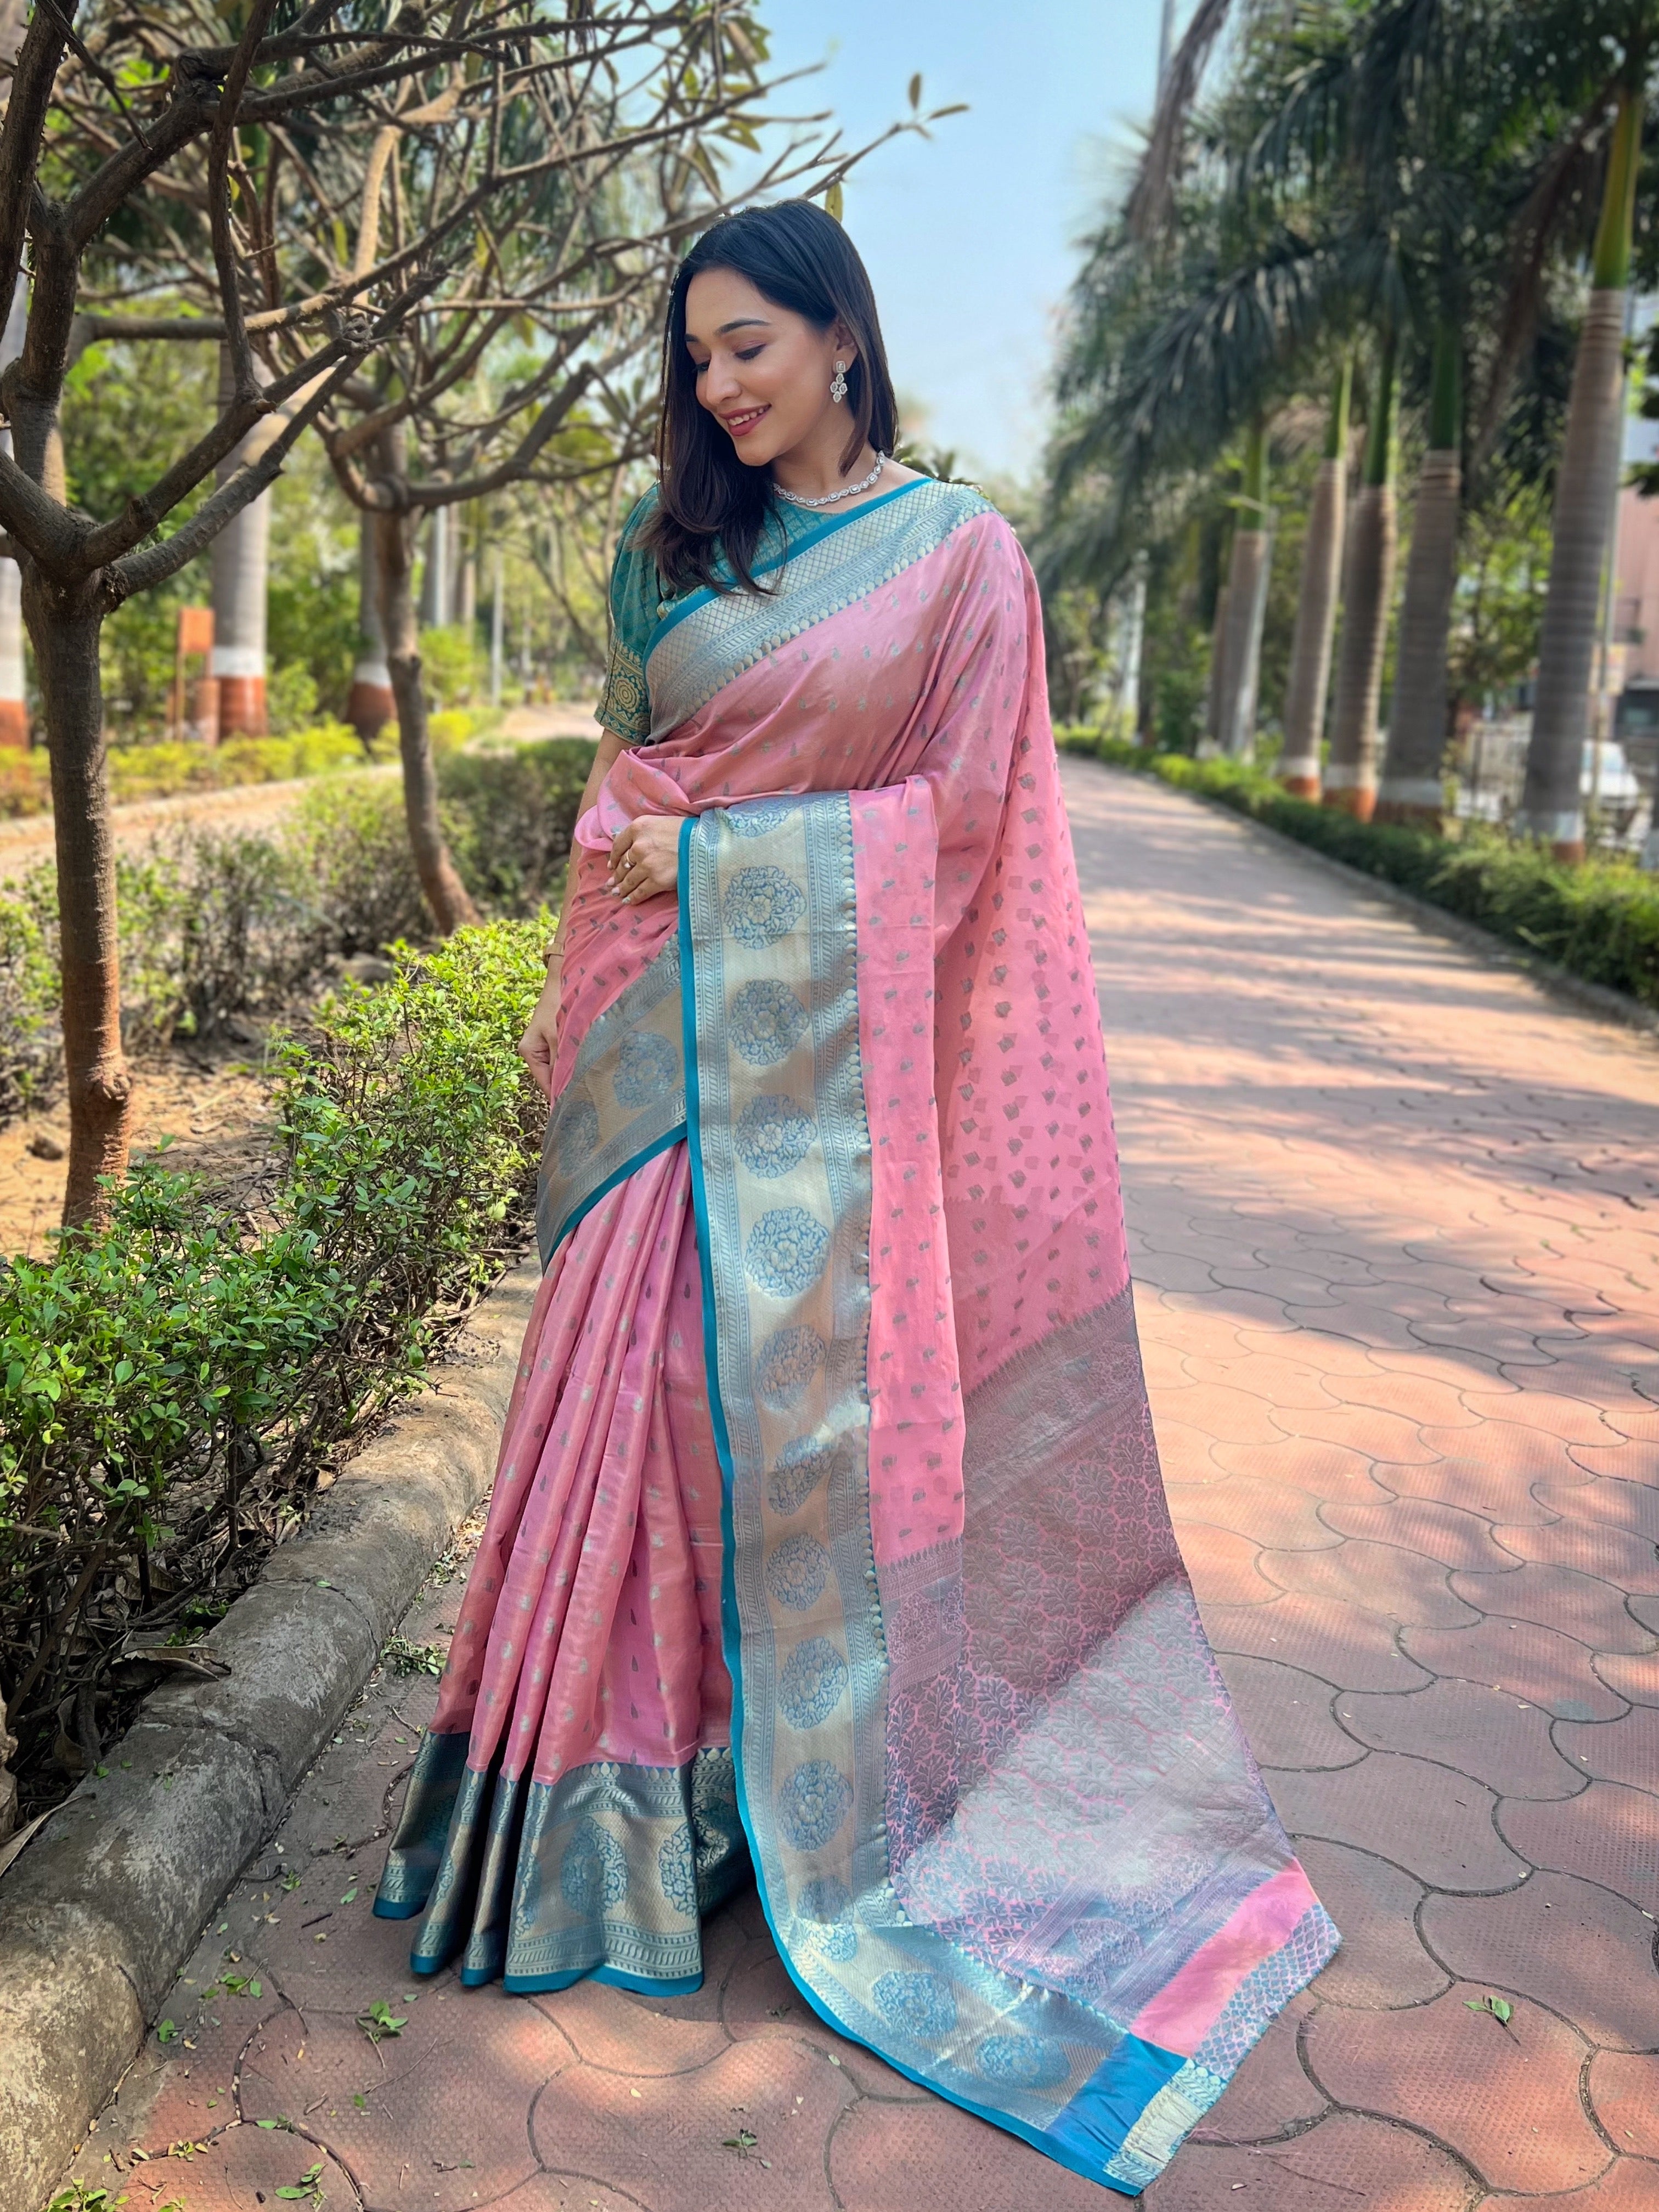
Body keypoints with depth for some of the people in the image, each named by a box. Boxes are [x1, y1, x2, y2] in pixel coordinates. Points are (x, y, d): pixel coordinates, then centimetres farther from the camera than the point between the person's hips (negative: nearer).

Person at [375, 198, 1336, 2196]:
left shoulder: (956, 547, 1)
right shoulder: (678, 546, 15)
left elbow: (956, 808, -5)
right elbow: (622, 778, 16)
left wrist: (709, 849, -7)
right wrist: (578, 988, 5)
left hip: (827, 1041, -4)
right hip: (673, 1030, 5)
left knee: (804, 1384, 0)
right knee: (639, 1371, 4)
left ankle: (825, 1792, 18)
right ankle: (631, 1782, 19)